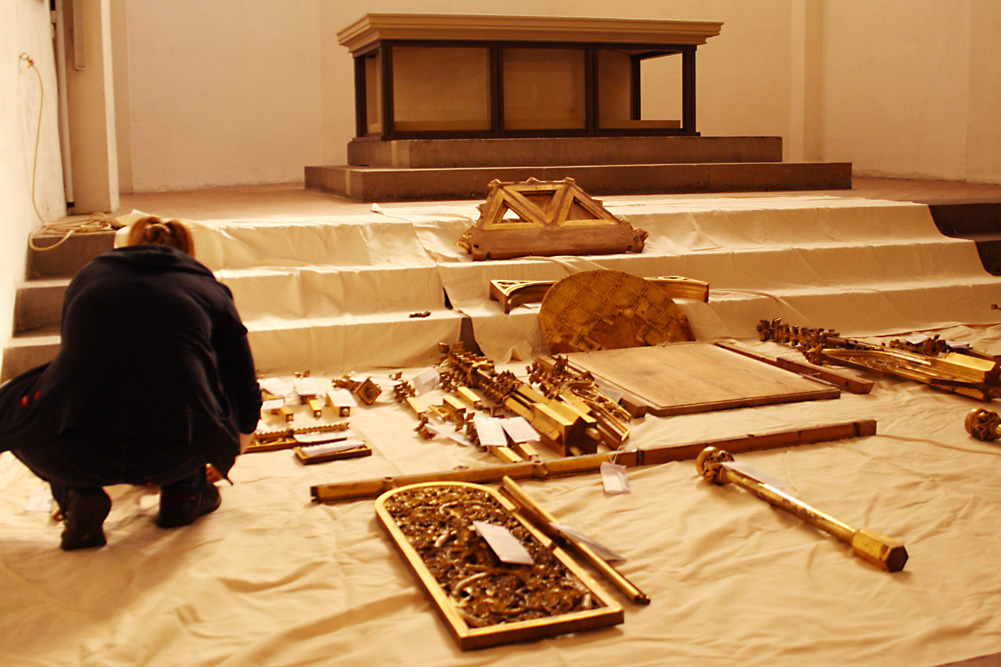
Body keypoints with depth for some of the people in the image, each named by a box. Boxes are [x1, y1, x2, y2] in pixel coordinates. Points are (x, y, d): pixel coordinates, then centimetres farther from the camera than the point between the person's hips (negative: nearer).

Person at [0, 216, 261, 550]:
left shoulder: (86, 277, 24)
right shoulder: (209, 289, 20)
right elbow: (246, 397, 26)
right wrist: (223, 464, 47)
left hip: (71, 458, 0)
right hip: (175, 457, 0)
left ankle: (77, 496, 12)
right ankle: (183, 492, 26)